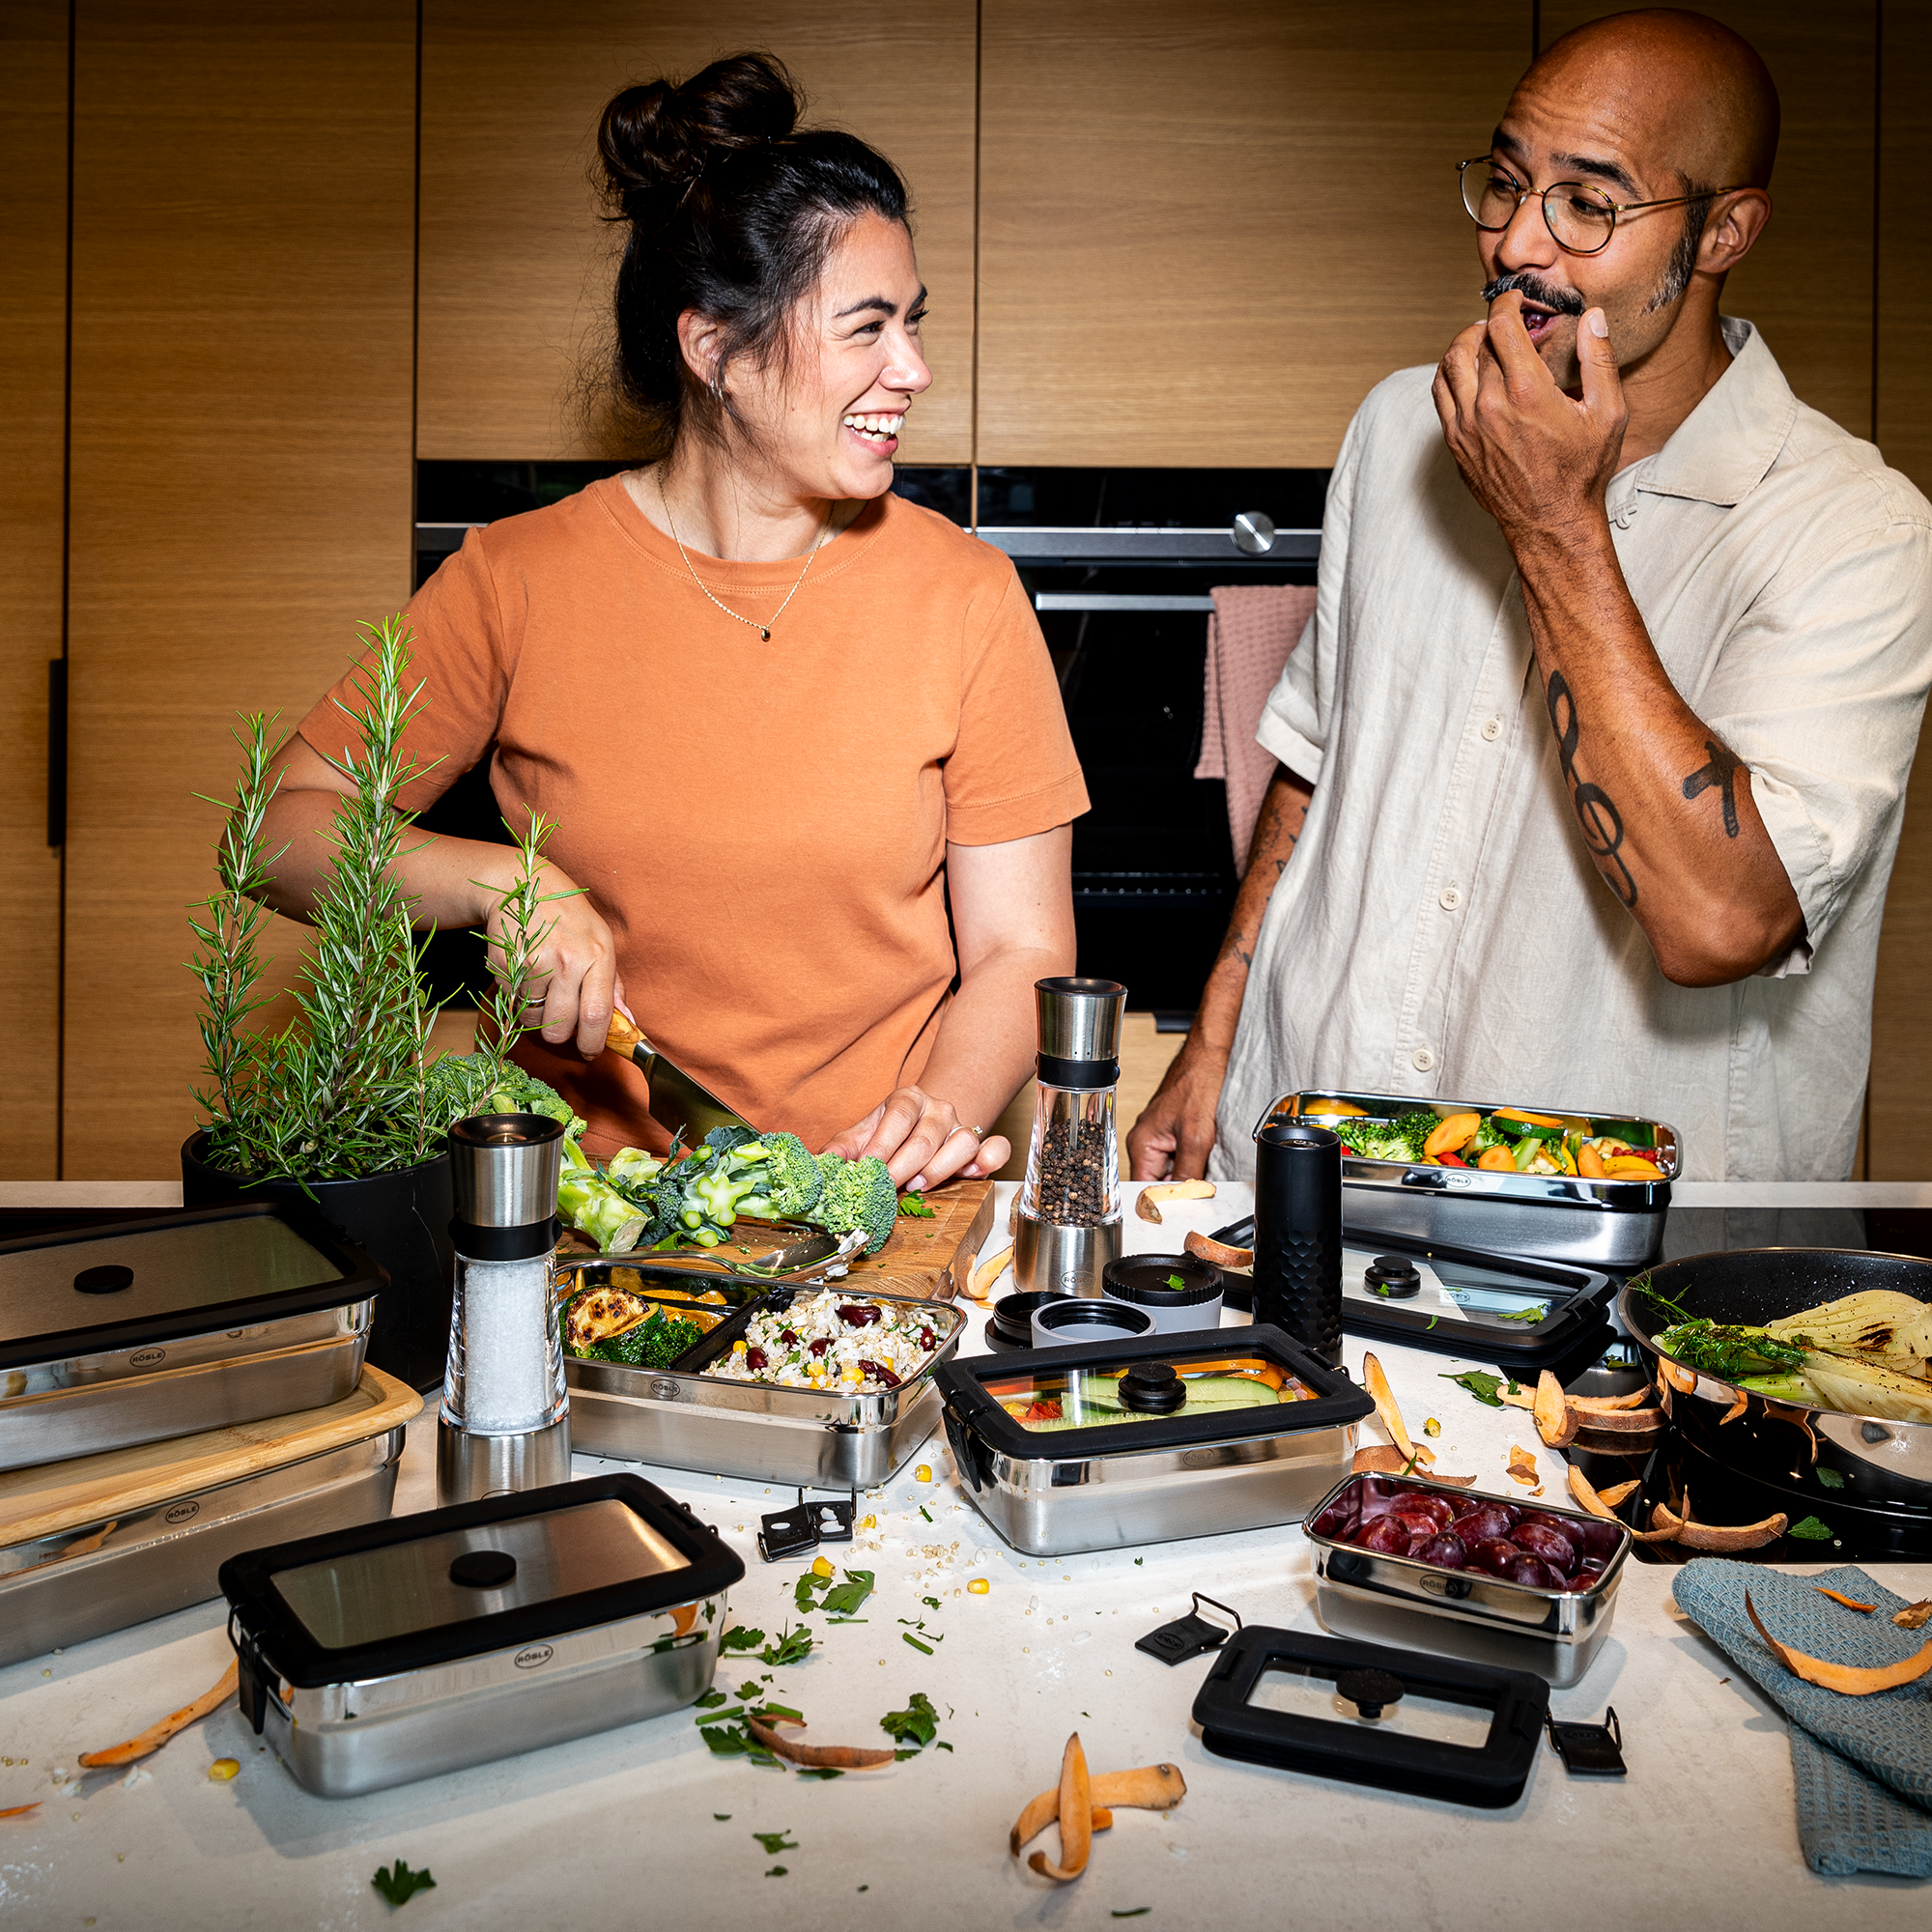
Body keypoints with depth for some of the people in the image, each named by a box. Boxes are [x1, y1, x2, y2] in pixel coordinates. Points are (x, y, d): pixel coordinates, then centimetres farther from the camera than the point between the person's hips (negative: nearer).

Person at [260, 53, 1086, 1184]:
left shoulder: (966, 596, 0)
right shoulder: (520, 581, 0)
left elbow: (1020, 950, 2)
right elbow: (285, 827, 5)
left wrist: (939, 1112, -17)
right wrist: (496, 883, -12)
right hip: (586, 1206, 0)